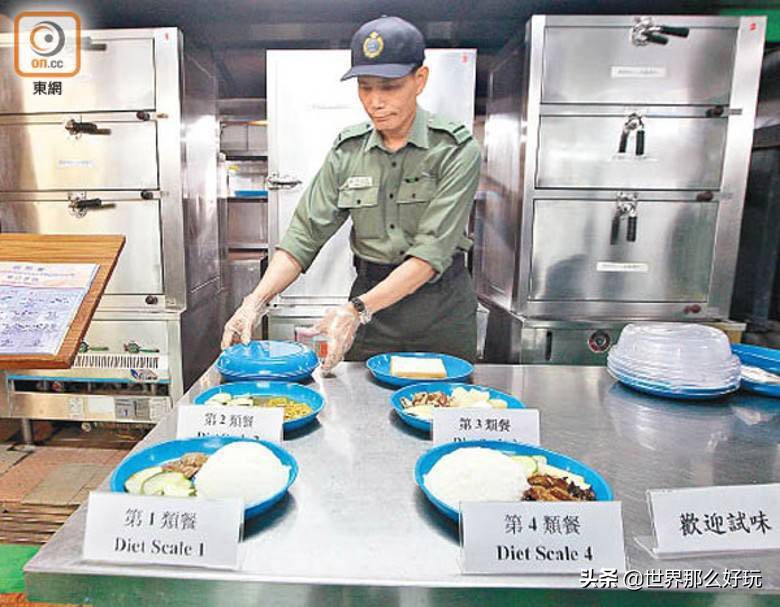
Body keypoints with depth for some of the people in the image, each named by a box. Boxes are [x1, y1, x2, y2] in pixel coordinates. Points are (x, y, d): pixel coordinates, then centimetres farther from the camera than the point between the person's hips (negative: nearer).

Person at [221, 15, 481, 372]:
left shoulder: (456, 151, -12)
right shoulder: (347, 150, 0)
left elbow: (432, 251, -21)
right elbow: (305, 234, -5)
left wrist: (357, 310, -30)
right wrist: (258, 299, -19)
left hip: (441, 310, -2)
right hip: (368, 304, 3)